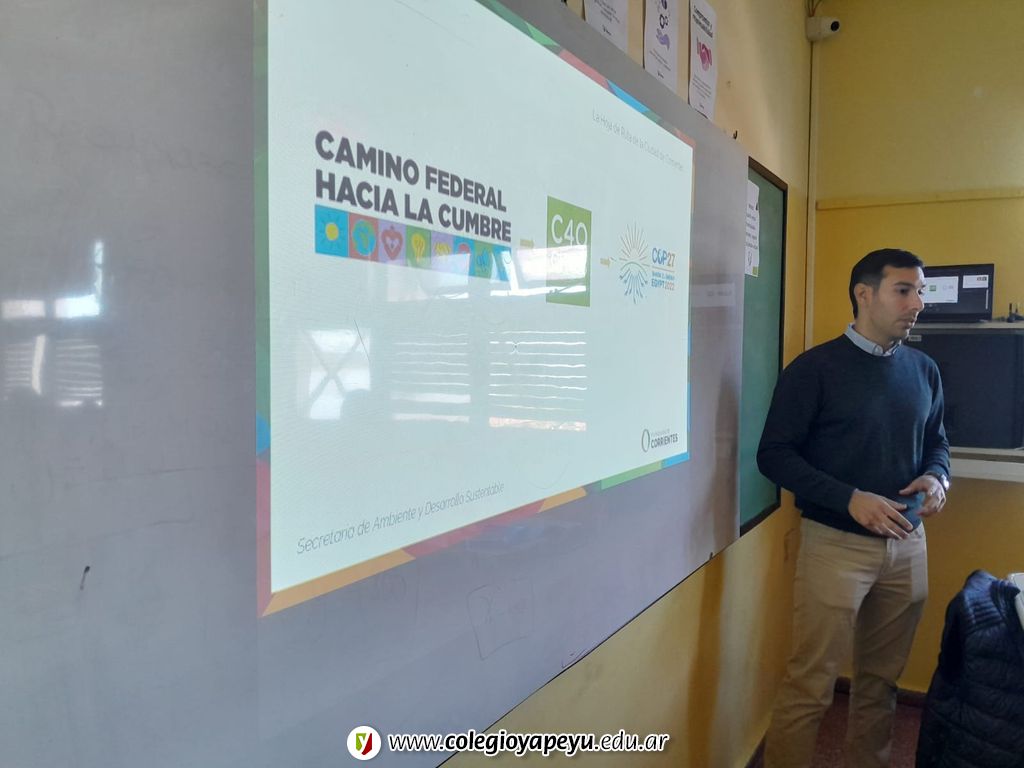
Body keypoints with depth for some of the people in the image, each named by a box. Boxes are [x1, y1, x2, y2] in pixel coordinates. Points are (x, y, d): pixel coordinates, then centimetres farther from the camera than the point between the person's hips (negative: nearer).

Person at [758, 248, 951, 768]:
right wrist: (850, 499, -22)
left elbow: (936, 443, 19)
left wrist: (936, 478, -5)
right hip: (835, 544, -5)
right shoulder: (814, 368, -9)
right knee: (809, 686, -2)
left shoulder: (924, 371, 8)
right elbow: (774, 454, -11)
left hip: (907, 544, 6)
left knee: (882, 678, 17)